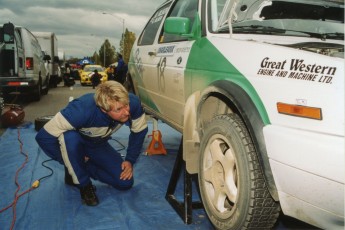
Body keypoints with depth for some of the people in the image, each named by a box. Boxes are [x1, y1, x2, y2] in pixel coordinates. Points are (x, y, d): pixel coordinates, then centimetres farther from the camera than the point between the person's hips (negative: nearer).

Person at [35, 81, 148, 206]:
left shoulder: (133, 103, -30)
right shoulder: (82, 109, -40)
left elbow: (140, 131, -8)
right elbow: (43, 136, -32)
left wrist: (130, 160, -11)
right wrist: (70, 161, -21)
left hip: (99, 145, 3)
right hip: (73, 142, -3)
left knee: (126, 182, -11)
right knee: (70, 137, -40)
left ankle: (81, 168, 10)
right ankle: (83, 184, -13)